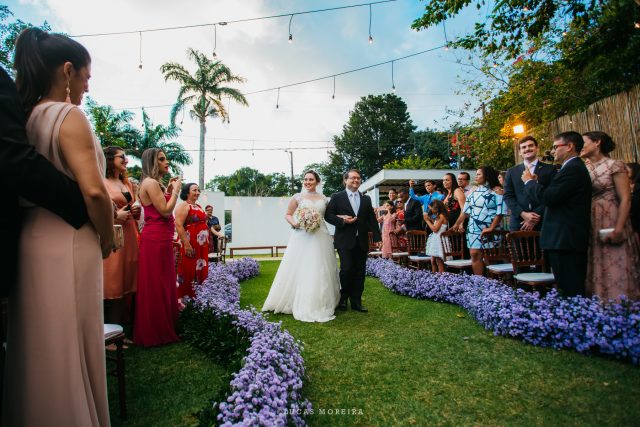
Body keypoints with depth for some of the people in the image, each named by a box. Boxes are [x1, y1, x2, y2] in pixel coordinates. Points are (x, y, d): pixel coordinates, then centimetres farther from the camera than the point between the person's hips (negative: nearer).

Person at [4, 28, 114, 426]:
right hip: (68, 245, -8)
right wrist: (107, 239, -7)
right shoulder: (70, 116, -12)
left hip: (35, 242, 8)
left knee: (40, 351, 19)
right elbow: (94, 191, -21)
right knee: (69, 354, 4)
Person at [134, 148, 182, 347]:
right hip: (155, 240, -10)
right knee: (155, 286, -1)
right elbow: (165, 211, -17)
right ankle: (155, 334, 10)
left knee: (163, 284, 15)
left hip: (161, 239, 10)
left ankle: (163, 328, 26)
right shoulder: (151, 183, -12)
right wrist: (176, 189, -7)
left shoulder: (155, 183, 18)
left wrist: (168, 190, 12)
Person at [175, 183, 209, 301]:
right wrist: (186, 244, -24)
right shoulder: (183, 206, -9)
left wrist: (207, 241, 19)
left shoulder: (198, 206, 18)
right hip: (189, 245, -9)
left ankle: (195, 297, 22)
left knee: (200, 271, 11)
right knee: (187, 271, -6)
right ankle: (180, 298, 4)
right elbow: (178, 225, -19)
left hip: (201, 245, 9)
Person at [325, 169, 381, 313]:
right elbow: (328, 215, -1)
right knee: (346, 269, -7)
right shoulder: (337, 197, 3)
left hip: (362, 241, 4)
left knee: (359, 272, 6)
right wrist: (342, 221, -16)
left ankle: (356, 301, 16)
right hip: (345, 241, -4)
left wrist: (377, 237, 3)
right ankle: (343, 298, 15)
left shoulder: (366, 199, 14)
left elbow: (372, 219, 10)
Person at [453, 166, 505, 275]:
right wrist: (457, 224, 15)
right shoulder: (473, 192, 14)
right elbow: (466, 211, 16)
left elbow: (499, 212, -11)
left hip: (490, 230, -4)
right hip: (474, 229, 5)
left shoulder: (497, 191, -3)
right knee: (475, 254, -2)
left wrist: (491, 228, -18)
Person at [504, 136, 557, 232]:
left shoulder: (550, 169, 7)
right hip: (518, 223, 1)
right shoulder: (512, 172, 12)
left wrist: (537, 216, -11)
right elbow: (508, 196, 5)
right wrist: (523, 214, -10)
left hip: (542, 223, -1)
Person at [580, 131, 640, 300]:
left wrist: (619, 229, -20)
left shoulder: (614, 165, -5)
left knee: (614, 270, -2)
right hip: (589, 227, 6)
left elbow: (625, 199, -11)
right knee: (595, 270, 10)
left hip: (610, 225, -6)